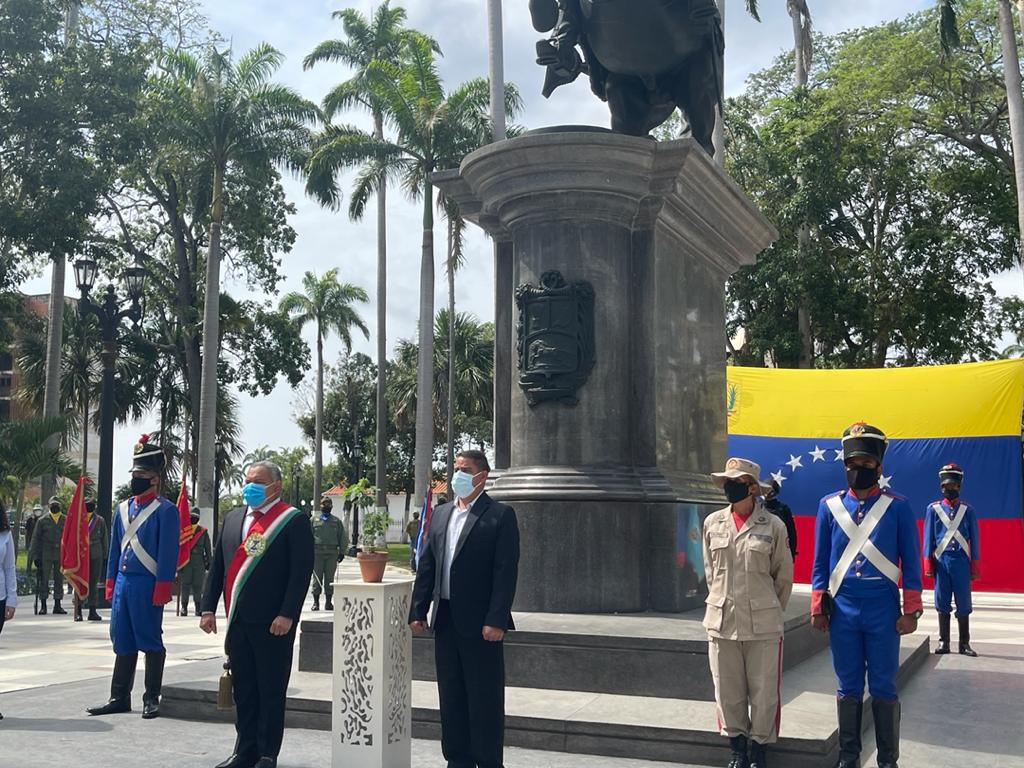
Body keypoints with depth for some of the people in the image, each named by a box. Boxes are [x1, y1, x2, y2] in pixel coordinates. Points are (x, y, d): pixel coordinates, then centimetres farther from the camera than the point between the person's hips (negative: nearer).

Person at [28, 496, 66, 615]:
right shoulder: (42, 520, 3)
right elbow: (35, 538, 3)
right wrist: (35, 556, -3)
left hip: (61, 555, 2)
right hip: (46, 555, -2)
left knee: (59, 580, 6)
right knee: (44, 580, 0)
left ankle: (57, 605, 13)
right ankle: (43, 606, 7)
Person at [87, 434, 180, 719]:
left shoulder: (166, 510, -7)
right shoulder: (122, 508, 14)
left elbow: (168, 553, -11)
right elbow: (115, 549, 18)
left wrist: (162, 589, -15)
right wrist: (110, 583, 13)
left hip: (148, 585, -7)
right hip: (123, 583, 7)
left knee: (151, 642, 2)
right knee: (123, 643, 11)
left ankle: (151, 699, 11)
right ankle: (120, 698, 20)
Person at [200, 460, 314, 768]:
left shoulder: (294, 520, -6)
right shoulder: (233, 518, 13)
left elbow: (301, 572, -12)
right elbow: (217, 566, 15)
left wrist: (287, 615, -17)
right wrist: (208, 608, 9)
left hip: (273, 623, -6)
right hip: (237, 620, 6)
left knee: (271, 692, 4)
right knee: (243, 690, 13)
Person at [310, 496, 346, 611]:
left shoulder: (337, 521, 13)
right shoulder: (314, 520, 10)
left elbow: (343, 537, 13)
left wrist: (342, 552, 7)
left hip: (332, 553, 1)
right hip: (317, 552, -1)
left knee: (330, 578, 2)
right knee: (317, 578, -1)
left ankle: (329, 602, 8)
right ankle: (316, 602, 6)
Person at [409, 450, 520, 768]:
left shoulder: (500, 515, -7)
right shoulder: (441, 514, 11)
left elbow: (506, 571, -12)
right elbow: (426, 566, 12)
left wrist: (496, 620, -18)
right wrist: (418, 611, 7)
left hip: (480, 622, -6)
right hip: (445, 619, 6)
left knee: (485, 697, 2)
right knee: (451, 695, 13)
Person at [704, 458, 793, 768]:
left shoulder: (773, 525, -4)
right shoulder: (712, 523, 5)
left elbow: (784, 577, 5)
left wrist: (770, 612, 10)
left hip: (763, 626, -3)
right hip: (721, 622, 3)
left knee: (763, 691, 5)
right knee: (728, 691, 10)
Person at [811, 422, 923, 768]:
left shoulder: (898, 507, -1)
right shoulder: (829, 505, 4)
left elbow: (911, 563, 0)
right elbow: (821, 562, 7)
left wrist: (911, 611, -5)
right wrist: (818, 608, 3)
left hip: (883, 610, -2)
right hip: (842, 609, 2)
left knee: (884, 688, 7)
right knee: (848, 688, 11)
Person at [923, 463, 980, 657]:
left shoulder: (968, 510, 6)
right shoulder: (933, 509, 5)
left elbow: (974, 540, 6)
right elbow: (928, 538, 5)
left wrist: (975, 567, 3)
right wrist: (928, 565, 0)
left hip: (962, 561, 0)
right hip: (941, 561, 0)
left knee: (963, 604, 3)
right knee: (942, 604, 5)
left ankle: (964, 643, 12)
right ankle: (943, 642, 12)